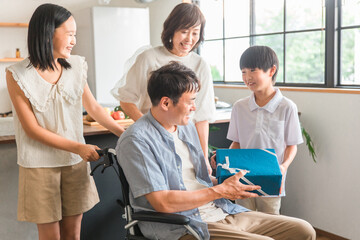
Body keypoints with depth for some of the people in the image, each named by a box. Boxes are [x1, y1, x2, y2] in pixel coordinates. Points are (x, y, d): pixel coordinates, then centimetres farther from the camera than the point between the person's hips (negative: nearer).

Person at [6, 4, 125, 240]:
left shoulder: (76, 67, 0)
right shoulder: (18, 75, -10)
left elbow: (94, 107, 10)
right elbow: (32, 128, -11)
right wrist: (78, 147, -17)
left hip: (75, 162, 3)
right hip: (40, 165, -3)